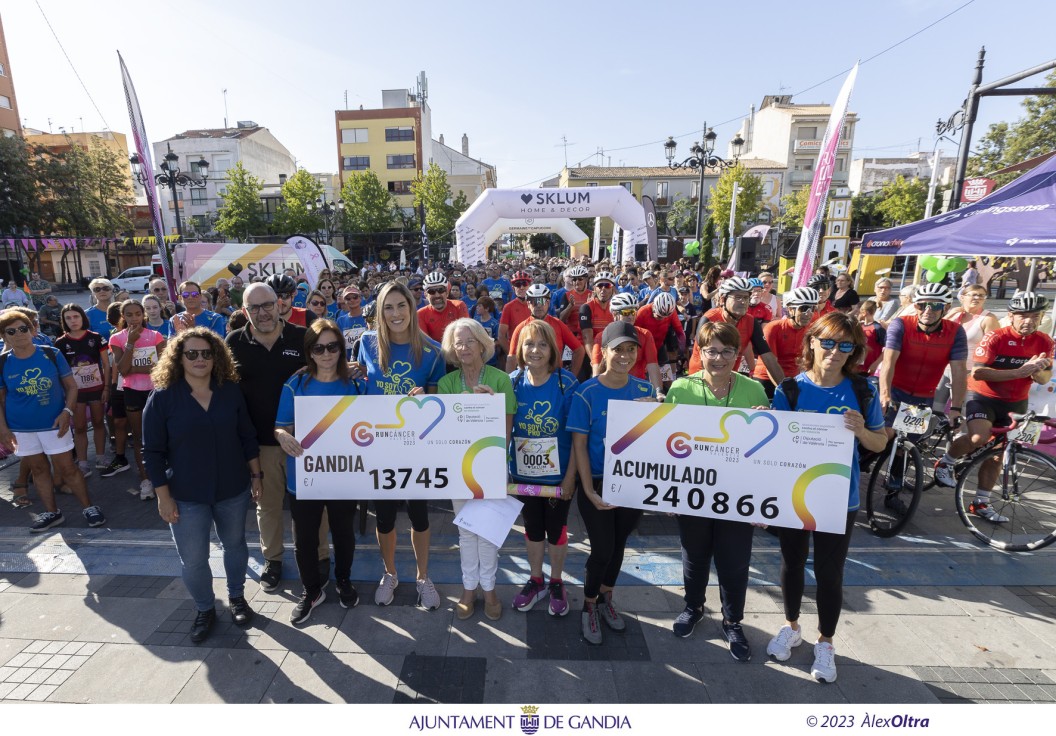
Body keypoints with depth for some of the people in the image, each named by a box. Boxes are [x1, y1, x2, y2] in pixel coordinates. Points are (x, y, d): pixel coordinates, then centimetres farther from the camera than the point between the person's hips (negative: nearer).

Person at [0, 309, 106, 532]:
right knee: (38, 470, 14)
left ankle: (88, 507, 13)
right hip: (20, 428, 2)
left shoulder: (52, 354, -7)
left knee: (67, 468, 2)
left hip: (54, 423, -2)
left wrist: (67, 411, -16)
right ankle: (51, 512, 27)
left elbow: (71, 386, -3)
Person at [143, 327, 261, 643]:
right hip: (186, 496, -2)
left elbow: (247, 437, 3)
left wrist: (256, 475, 3)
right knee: (192, 560, 7)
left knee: (235, 545, 18)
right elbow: (153, 452, -8)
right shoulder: (162, 397, -10)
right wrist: (163, 496, -9)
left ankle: (236, 597, 41)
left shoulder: (231, 391, -4)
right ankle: (205, 609, 33)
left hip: (233, 489, 2)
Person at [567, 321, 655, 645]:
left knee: (618, 545, 18)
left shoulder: (645, 390, -2)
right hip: (597, 483, -4)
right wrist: (589, 491, -16)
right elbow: (579, 444, -12)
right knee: (602, 549, 2)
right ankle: (589, 607, 30)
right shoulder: (586, 393, -14)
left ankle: (606, 599, 43)